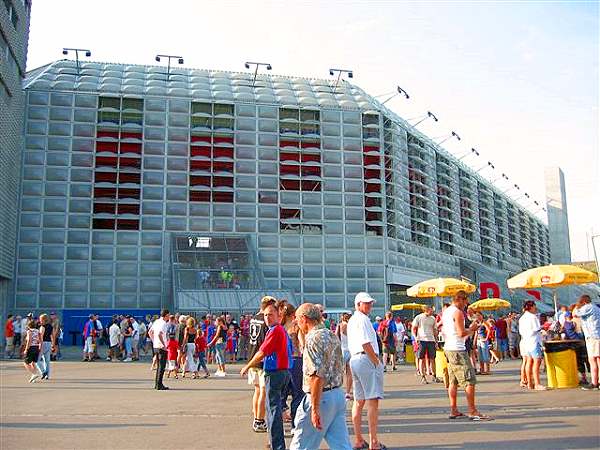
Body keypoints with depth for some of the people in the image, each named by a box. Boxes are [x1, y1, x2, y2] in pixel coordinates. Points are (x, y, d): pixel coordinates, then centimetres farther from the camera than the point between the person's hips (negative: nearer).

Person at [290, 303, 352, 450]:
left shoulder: (314, 338, -16)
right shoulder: (332, 335, 12)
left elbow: (317, 376, -22)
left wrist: (315, 408, -21)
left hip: (321, 397, -9)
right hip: (338, 394, 9)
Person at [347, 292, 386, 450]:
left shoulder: (351, 320, 19)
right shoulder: (362, 319, -10)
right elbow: (366, 344, -17)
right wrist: (377, 362, -12)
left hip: (354, 359, 10)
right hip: (367, 359, -10)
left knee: (359, 401, 11)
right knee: (372, 400, -7)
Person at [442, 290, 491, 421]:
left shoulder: (446, 311, 14)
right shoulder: (458, 312, -14)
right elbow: (462, 333, -20)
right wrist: (472, 329, -3)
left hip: (448, 348, 10)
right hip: (457, 350, -10)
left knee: (453, 381, 12)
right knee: (469, 380, -6)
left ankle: (454, 410, 15)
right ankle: (473, 412, -6)